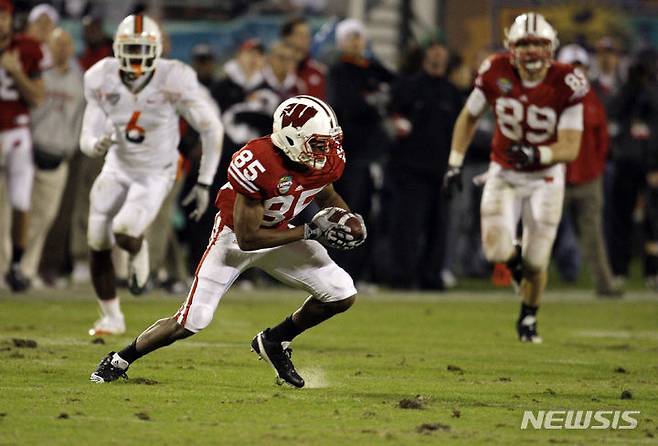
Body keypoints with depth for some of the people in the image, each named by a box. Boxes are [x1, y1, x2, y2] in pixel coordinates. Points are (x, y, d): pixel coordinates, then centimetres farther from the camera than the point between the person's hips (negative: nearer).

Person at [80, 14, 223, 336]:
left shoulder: (172, 82, -23)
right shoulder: (103, 81, -13)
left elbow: (211, 130, -12)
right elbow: (87, 140, -8)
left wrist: (204, 183, -11)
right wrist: (97, 144, -34)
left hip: (155, 176, -4)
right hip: (117, 168, 4)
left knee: (125, 234, -26)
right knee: (98, 244, -2)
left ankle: (138, 251, 15)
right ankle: (111, 318, 21)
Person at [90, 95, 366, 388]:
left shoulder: (328, 159, -17)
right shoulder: (259, 165, -36)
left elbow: (325, 194, 11)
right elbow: (247, 239, -31)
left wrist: (348, 217, -11)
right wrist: (309, 231, -31)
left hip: (279, 234, 6)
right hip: (234, 235, -6)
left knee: (342, 296, -7)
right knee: (191, 322, -9)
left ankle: (274, 342, 15)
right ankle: (118, 362, 13)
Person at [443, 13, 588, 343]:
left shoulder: (567, 84, -20)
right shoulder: (496, 73, -14)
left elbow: (570, 148, -21)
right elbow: (468, 118, 3)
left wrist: (538, 155, -40)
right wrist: (455, 164, -1)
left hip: (545, 177, -1)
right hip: (503, 174, 1)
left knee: (535, 263, -1)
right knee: (498, 251, -18)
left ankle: (528, 317, 30)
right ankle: (515, 258, 22)